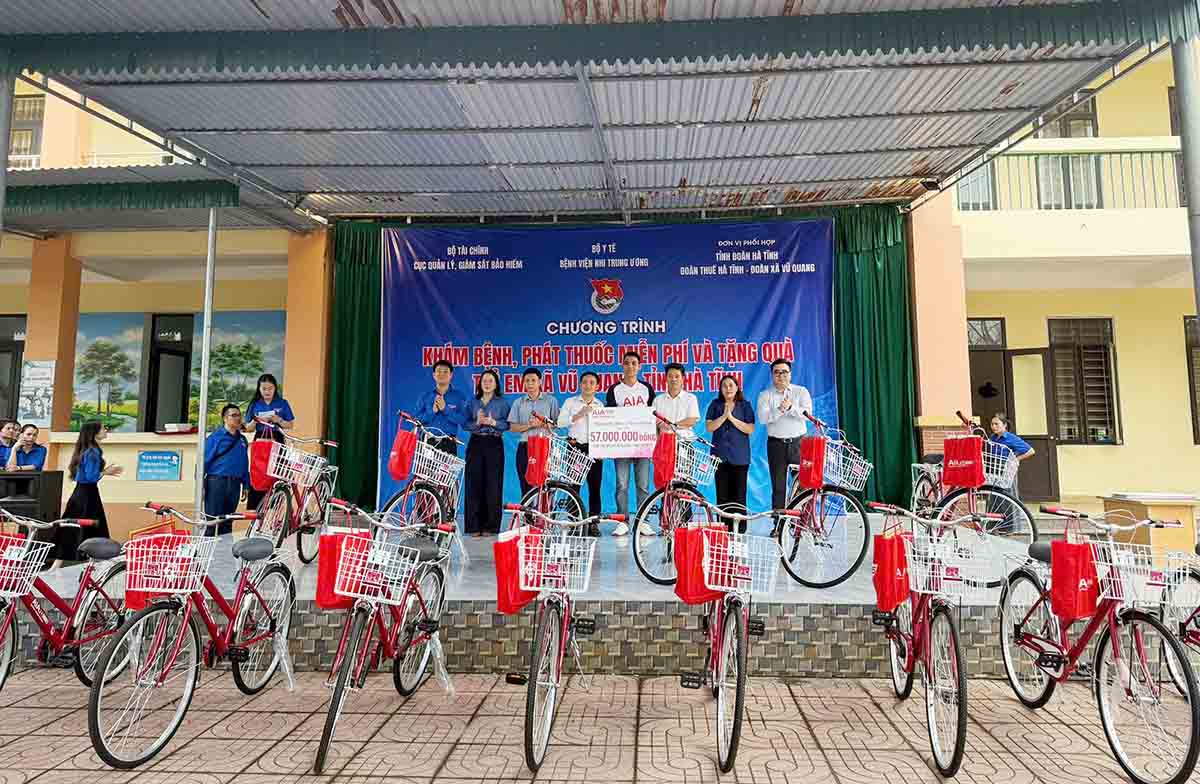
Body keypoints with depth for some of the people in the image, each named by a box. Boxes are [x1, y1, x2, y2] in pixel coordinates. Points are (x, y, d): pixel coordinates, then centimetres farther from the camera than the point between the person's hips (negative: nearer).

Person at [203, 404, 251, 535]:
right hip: (216, 482, -5)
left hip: (234, 484, 5)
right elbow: (205, 460, -7)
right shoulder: (216, 437, -3)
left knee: (227, 521, 12)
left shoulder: (242, 440, 13)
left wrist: (246, 486, 15)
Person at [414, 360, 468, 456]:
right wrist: (432, 411, -11)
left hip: (448, 444, -1)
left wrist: (445, 409, -13)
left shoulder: (459, 396, 7)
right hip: (427, 442, 1)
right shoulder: (425, 397, 12)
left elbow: (463, 420, -5)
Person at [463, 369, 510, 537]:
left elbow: (508, 423, -2)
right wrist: (477, 422, -12)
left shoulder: (502, 402, 8)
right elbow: (465, 424, 5)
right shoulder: (473, 402, 14)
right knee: (474, 483, -2)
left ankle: (490, 525, 4)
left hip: (494, 444, -2)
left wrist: (493, 422, -16)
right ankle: (474, 525, 4)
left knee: (493, 484, -4)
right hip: (475, 443, 2)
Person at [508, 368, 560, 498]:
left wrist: (542, 424, -14)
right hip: (525, 447, 2)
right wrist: (529, 425, -10)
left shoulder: (550, 400, 6)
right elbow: (513, 427, 5)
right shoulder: (519, 402, 10)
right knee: (526, 486, 3)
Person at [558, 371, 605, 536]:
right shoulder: (571, 402, 8)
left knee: (595, 486, -1)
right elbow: (560, 422, -3)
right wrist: (579, 415, -12)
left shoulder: (600, 405, 13)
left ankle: (594, 523, 6)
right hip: (575, 447, -1)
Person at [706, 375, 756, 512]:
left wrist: (732, 418, -11)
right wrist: (724, 416, -12)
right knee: (722, 496, 1)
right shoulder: (715, 404, 10)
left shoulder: (745, 405, 7)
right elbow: (709, 427, 0)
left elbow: (750, 429, -4)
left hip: (740, 456, -1)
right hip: (720, 455, 1)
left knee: (739, 495, -2)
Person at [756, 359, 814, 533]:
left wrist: (791, 407, -22)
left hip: (798, 443, 0)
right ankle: (778, 525, 8)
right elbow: (762, 418, -8)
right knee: (778, 487, 3)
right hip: (776, 445, 0)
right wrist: (779, 410, -22)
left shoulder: (801, 391, 8)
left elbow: (807, 413, -7)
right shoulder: (765, 395, 8)